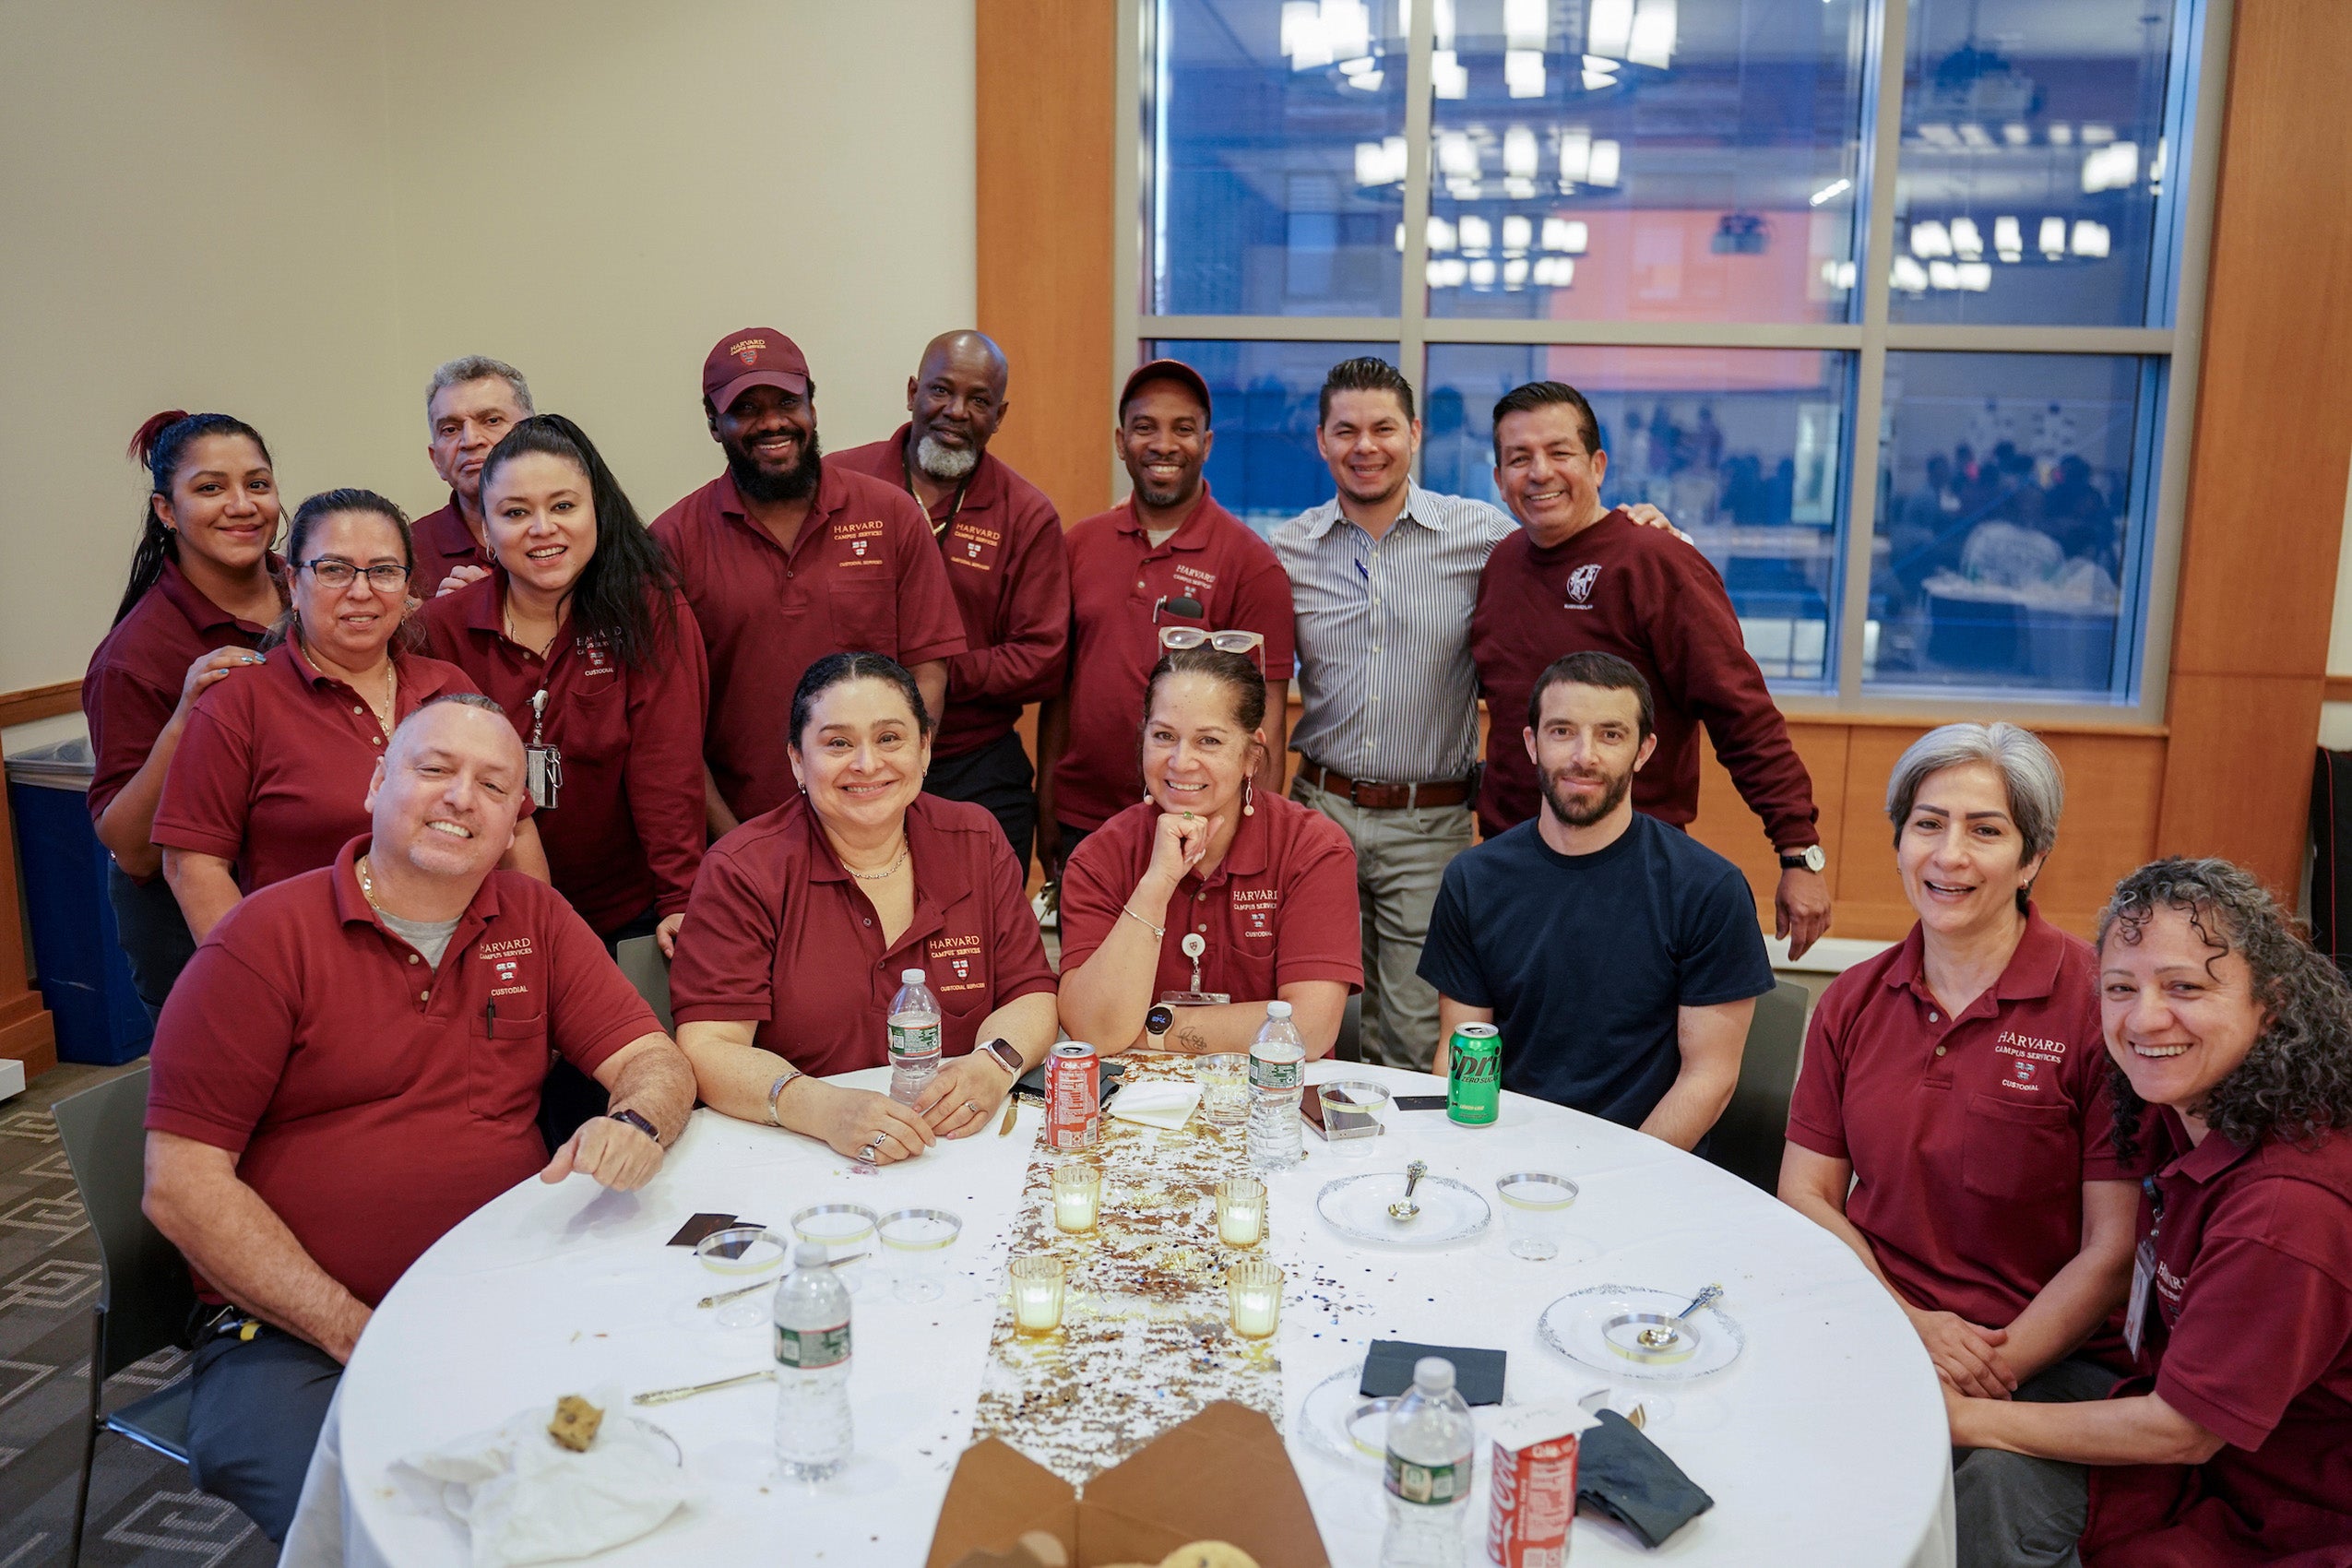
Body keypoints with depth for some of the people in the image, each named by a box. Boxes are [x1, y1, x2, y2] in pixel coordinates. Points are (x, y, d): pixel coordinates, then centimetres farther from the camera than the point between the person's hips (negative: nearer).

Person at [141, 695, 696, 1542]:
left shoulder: (537, 920, 8)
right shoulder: (269, 938, -4)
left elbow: (658, 1063, 6)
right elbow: (182, 1186, -8)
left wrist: (636, 1122, -20)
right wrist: (355, 1332, -15)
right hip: (290, 1331, -3)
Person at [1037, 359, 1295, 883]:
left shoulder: (1250, 563, -7)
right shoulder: (1081, 544, 5)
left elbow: (1264, 722, -9)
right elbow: (1060, 683, 10)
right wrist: (1046, 807, 7)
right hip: (1081, 824, 4)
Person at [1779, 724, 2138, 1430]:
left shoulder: (2102, 1003, -7)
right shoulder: (1852, 1001, 7)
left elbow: (2114, 1250, -7)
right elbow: (1805, 1193, 6)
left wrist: (1995, 1371, -15)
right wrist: (1909, 1324, -9)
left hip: (2047, 1363, -3)